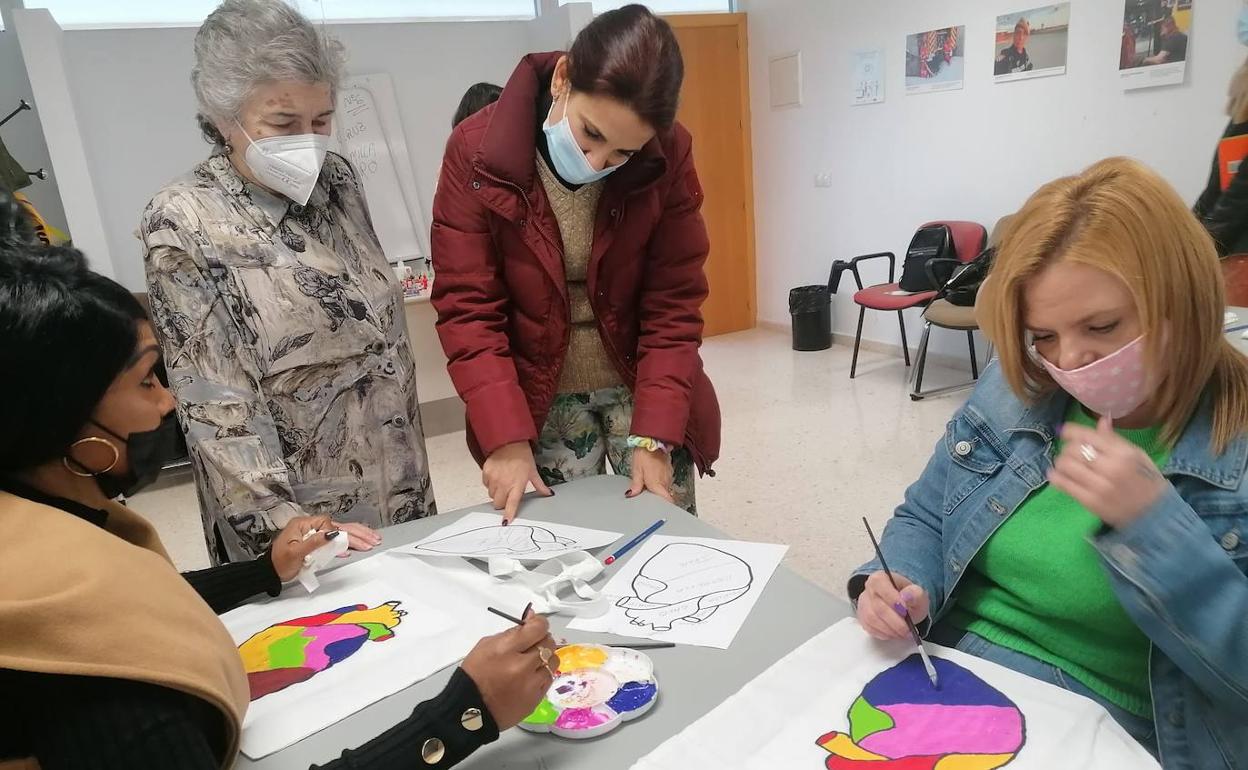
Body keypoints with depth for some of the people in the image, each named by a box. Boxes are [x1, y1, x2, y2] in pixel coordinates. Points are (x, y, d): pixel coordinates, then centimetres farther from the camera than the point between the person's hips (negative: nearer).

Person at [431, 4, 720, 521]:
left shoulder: (668, 157, -13)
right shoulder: (476, 153, -16)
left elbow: (674, 302, -11)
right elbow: (467, 308, -14)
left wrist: (653, 435, -18)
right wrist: (506, 437, -22)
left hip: (643, 387, 1)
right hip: (542, 399, -1)